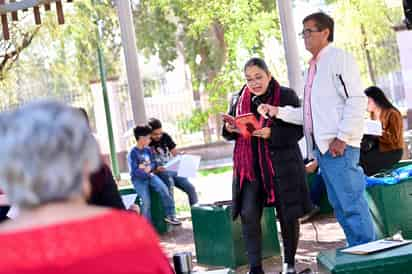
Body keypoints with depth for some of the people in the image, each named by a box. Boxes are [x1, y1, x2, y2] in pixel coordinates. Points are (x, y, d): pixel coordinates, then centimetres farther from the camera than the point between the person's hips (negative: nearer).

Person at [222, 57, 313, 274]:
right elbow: (230, 134, 16)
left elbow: (297, 131, -8)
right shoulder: (238, 100, 8)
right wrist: (229, 129, -7)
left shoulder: (286, 96, -3)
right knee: (248, 215, -9)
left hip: (282, 165, -2)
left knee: (287, 215, 7)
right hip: (249, 166, 3)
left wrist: (272, 133, -23)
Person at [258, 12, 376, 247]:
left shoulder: (339, 59, -5)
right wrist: (278, 111, 12)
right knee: (340, 205, 11)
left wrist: (343, 137, -19)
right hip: (322, 147, 9)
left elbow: (357, 100, -14)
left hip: (339, 146, -9)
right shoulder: (314, 67, 21)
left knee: (352, 204, -8)